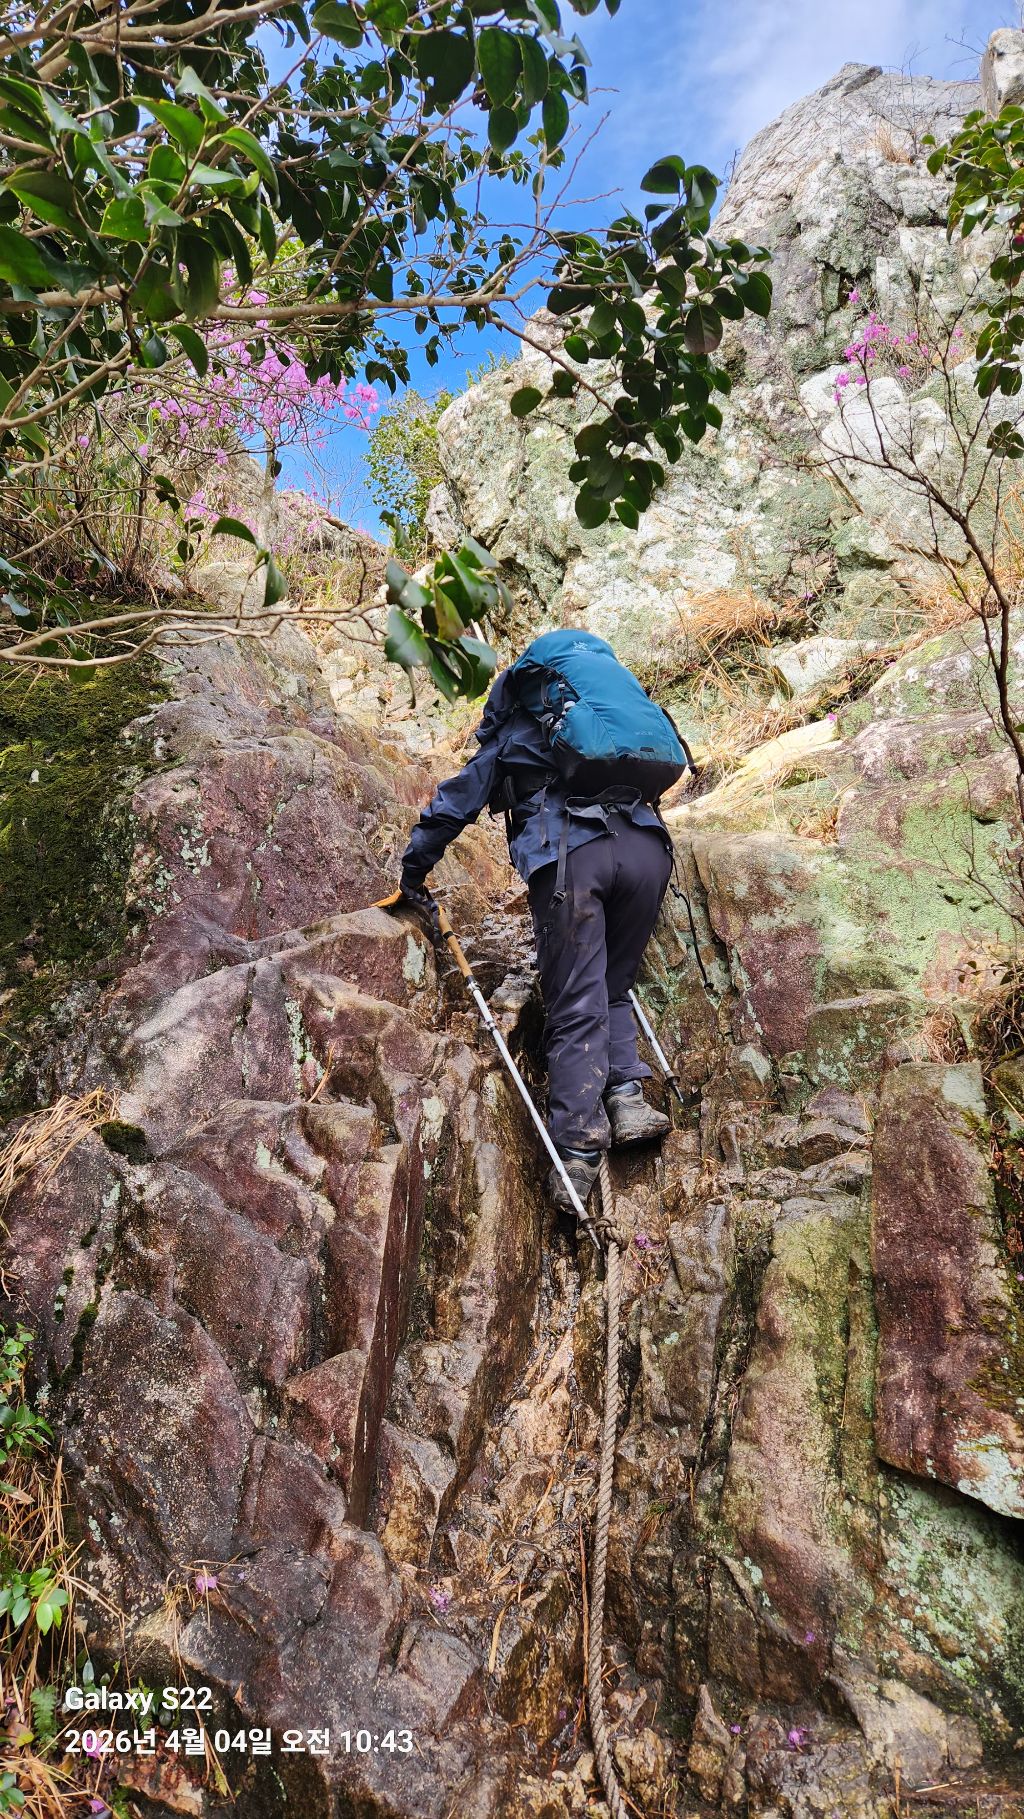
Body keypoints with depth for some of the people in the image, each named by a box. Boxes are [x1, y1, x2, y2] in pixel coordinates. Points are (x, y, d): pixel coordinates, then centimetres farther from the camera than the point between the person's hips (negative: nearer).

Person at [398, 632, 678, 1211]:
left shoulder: (508, 740, 27)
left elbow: (453, 804, 27)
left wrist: (414, 870, 36)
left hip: (569, 856, -3)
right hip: (646, 847, 3)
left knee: (577, 1010, -4)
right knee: (614, 987, 20)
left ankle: (577, 1151, -11)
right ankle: (627, 1096, 2)